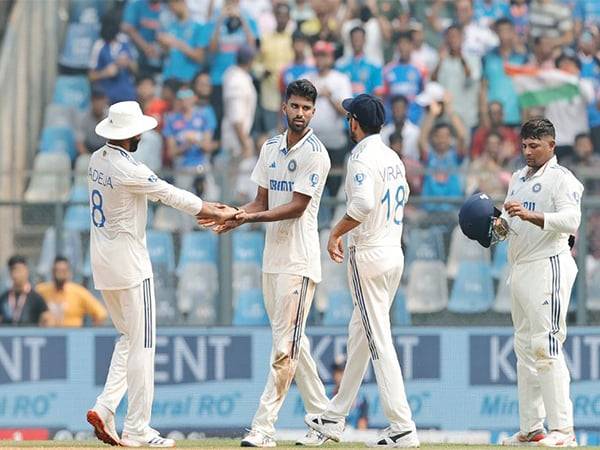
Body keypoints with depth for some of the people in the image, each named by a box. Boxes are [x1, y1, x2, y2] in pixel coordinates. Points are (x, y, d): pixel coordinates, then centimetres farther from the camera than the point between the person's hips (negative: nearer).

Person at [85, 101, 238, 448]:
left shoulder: (99, 160, 7)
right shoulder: (128, 170, -21)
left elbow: (157, 191, 11)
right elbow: (170, 195, -13)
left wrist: (204, 207, 8)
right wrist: (220, 213, -2)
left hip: (102, 263, 9)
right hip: (129, 263, -9)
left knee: (130, 338, 19)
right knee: (142, 344, -2)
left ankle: (105, 408, 5)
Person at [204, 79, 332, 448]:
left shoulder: (315, 154, -10)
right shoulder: (271, 148, 14)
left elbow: (297, 207, -16)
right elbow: (262, 202, 15)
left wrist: (250, 218, -24)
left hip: (299, 260, -8)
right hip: (272, 258, 8)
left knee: (286, 345, -9)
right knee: (292, 342, 12)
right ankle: (323, 418, 20)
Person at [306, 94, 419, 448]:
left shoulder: (362, 157, -15)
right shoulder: (393, 158, 13)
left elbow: (363, 203, -29)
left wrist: (336, 233, -16)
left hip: (368, 256, -9)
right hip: (395, 254, 9)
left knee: (379, 342, -9)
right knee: (359, 337, 17)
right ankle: (334, 418, 26)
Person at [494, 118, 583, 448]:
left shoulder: (562, 179, -7)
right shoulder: (519, 179, 19)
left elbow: (571, 221, -21)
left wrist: (531, 215, -33)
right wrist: (501, 226, -1)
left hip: (549, 267, -9)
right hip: (519, 268, 9)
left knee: (546, 346, -14)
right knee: (525, 348, 9)